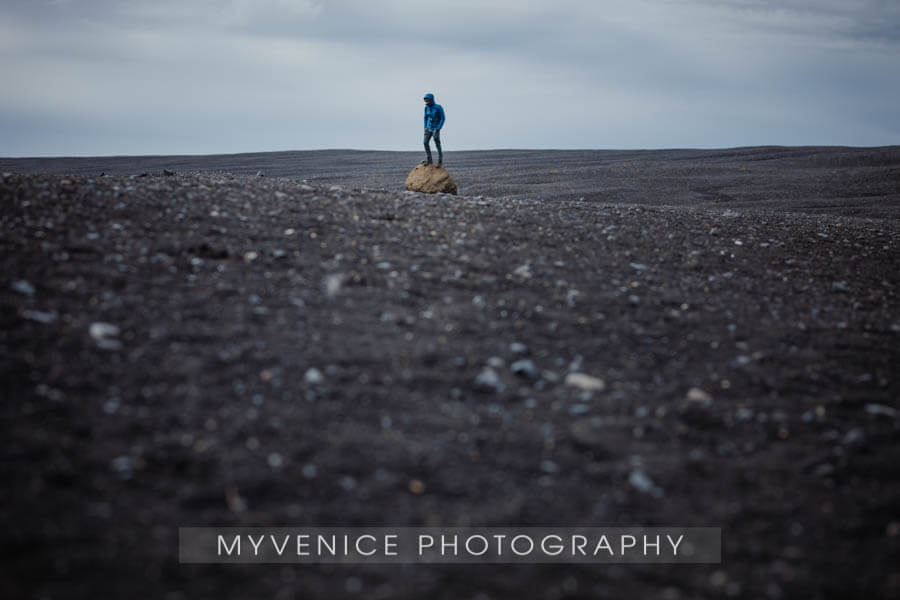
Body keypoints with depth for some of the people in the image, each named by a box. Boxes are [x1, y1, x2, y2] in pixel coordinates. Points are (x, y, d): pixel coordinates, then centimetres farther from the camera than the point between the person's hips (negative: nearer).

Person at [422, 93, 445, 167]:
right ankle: (428, 160, 1)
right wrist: (425, 127, 8)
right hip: (428, 128, 5)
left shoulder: (438, 108, -15)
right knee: (426, 142, -7)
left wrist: (438, 128, -19)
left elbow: (443, 118, -12)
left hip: (435, 129, -5)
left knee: (437, 145, -7)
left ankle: (440, 162, 3)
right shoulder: (427, 108, 2)